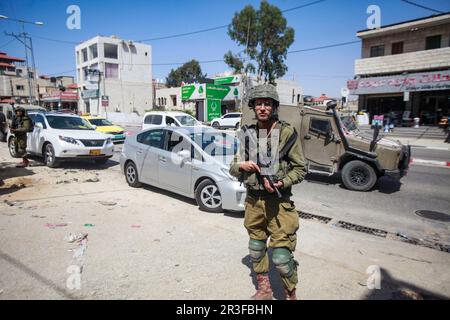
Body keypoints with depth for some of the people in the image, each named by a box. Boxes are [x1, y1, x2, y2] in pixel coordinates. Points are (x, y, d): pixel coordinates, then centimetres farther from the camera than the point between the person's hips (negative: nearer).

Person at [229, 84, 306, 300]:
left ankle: (291, 295, 24)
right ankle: (263, 290, 39)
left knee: (281, 256, -3)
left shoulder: (286, 132, -7)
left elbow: (300, 169, -3)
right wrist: (241, 166, -10)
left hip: (278, 202, -4)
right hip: (253, 201, 5)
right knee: (256, 250, 17)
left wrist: (281, 183, -20)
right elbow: (233, 169, 12)